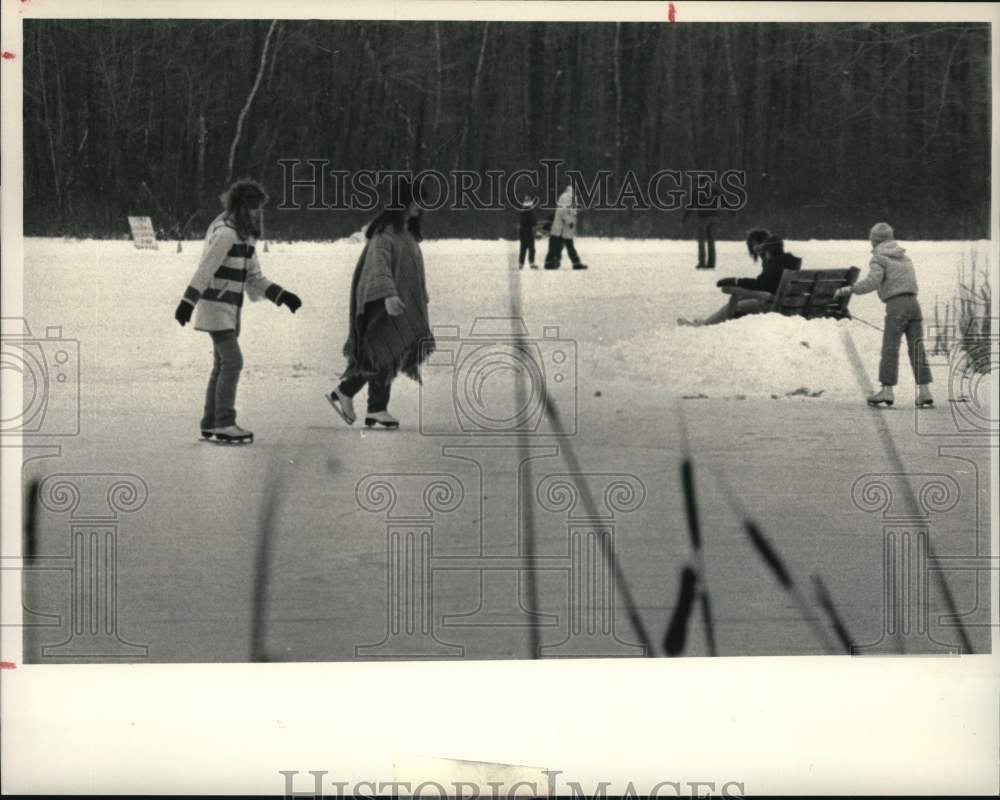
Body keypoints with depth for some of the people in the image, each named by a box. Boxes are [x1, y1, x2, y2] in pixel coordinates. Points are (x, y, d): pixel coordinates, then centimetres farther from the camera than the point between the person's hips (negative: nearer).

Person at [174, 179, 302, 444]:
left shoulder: (245, 236, 14)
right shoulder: (225, 233, -16)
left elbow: (254, 277, 18)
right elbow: (205, 270, -23)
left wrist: (282, 296, 9)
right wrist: (188, 302, -30)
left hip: (230, 310, 10)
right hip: (215, 306, -10)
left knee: (222, 365, 11)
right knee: (232, 362, -13)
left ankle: (210, 424, 16)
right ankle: (224, 424, -11)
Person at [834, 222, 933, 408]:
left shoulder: (879, 259, 0)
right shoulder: (904, 257, 24)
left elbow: (872, 281, -16)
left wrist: (849, 289, -8)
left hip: (896, 306, -6)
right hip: (913, 303, 6)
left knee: (890, 349, -5)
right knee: (917, 349, 3)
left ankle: (887, 391, -10)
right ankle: (924, 392, -4)